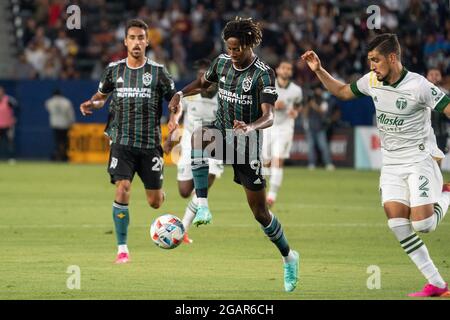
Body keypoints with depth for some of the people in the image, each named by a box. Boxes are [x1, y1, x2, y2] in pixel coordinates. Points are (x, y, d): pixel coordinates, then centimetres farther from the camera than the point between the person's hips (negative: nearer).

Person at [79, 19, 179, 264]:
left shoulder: (157, 71, -1)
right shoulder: (114, 69, 4)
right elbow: (102, 95, 18)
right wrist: (92, 104, -4)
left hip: (150, 144, 0)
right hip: (122, 142, 0)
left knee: (155, 202, 4)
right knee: (122, 189, -18)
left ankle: (163, 193, 46)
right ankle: (122, 249, -8)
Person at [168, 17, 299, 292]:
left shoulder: (263, 74, -17)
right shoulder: (222, 62, 0)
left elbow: (269, 117, -26)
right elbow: (203, 82, 20)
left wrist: (250, 128, -48)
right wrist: (181, 94, -1)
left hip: (246, 143, -4)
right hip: (222, 131, 4)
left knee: (260, 210, 1)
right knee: (198, 135, -34)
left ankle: (289, 257, 25)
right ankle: (202, 206, -35)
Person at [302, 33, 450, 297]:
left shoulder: (418, 86, -17)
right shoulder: (371, 81, 2)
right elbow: (342, 91, 19)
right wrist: (319, 71, 9)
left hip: (419, 160, -6)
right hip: (391, 164, 6)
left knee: (422, 224, -17)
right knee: (397, 223, -11)